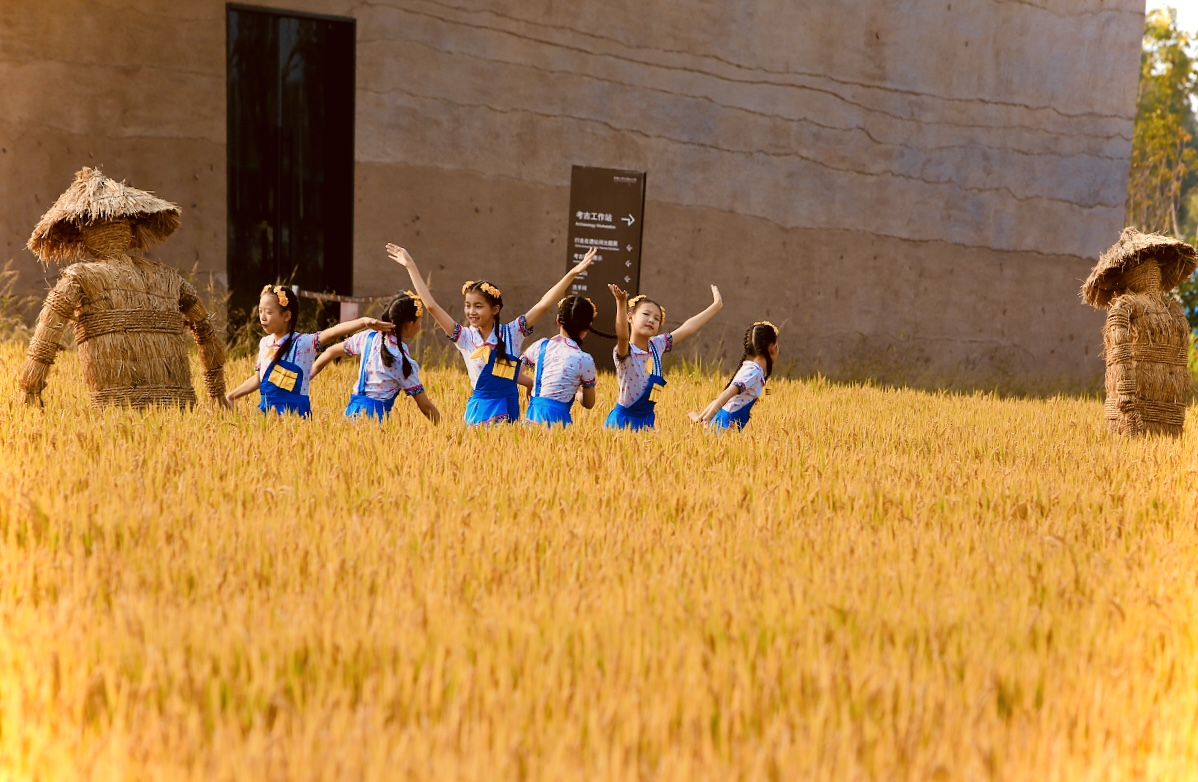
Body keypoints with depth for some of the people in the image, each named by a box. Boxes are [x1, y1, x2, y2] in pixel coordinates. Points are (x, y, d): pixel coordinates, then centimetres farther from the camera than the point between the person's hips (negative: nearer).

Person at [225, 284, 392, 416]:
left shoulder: (303, 343, -11)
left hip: (293, 411, -6)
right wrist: (231, 395, 19)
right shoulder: (264, 343, 8)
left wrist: (363, 322, -44)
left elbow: (332, 333, -29)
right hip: (267, 409, 6)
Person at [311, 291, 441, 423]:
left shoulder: (369, 337, 4)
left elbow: (331, 352, 15)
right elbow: (425, 406, -10)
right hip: (375, 413, -7)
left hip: (354, 408, 7)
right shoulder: (404, 361, -12)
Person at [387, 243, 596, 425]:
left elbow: (543, 305, -10)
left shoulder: (512, 333, -3)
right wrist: (410, 266, -4)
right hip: (478, 408, 1)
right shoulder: (465, 337, -1)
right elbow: (432, 306, -3)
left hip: (507, 407, 0)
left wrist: (572, 273, -17)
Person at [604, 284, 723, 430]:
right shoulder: (625, 352, -17)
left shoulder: (657, 345, 3)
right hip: (624, 419, -6)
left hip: (647, 419, 6)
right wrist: (621, 303, -55)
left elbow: (687, 328, 10)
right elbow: (622, 336, -40)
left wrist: (716, 305, 15)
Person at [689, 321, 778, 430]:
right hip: (725, 426, -9)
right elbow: (728, 393, -25)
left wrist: (701, 417, 19)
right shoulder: (754, 371, -12)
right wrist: (707, 419, -32)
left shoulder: (748, 368, 16)